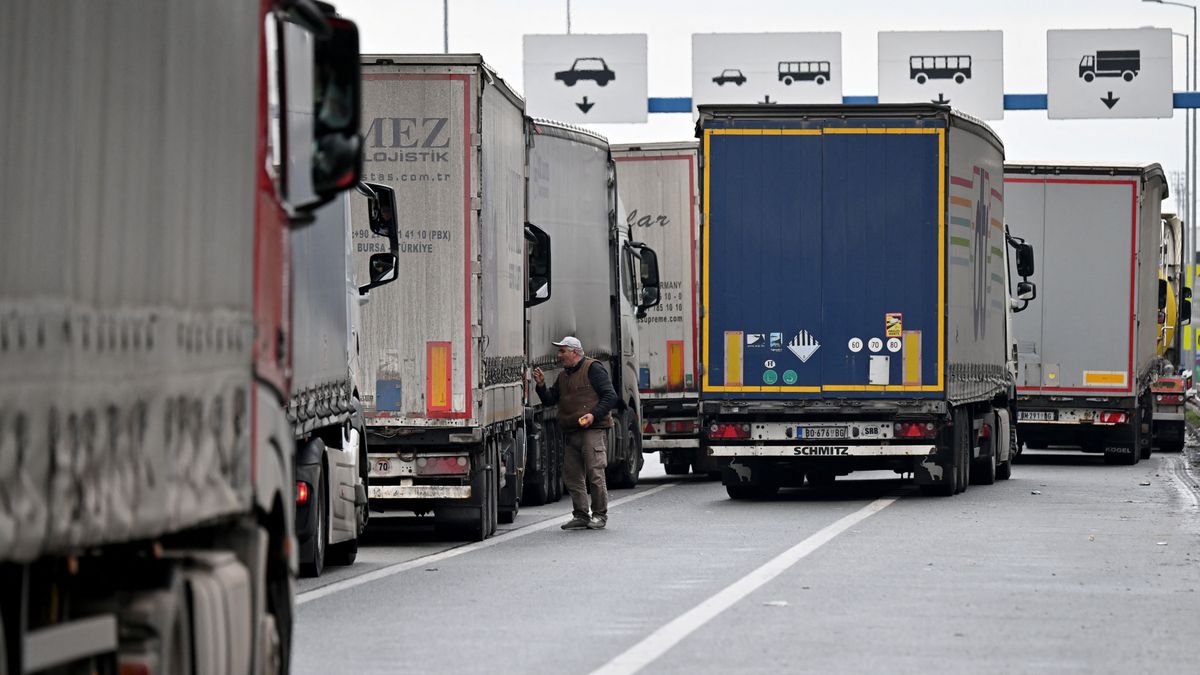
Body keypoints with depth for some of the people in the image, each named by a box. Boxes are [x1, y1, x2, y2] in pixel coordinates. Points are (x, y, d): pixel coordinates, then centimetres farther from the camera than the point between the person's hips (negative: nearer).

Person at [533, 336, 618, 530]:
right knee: (572, 476, 5)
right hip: (571, 433, 8)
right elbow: (550, 399, 18)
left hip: (593, 430, -8)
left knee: (595, 474, -9)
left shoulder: (593, 369, -3)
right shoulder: (563, 376, 21)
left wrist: (594, 415, -18)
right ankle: (580, 516, 11)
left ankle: (600, 515, -1)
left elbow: (610, 396, -8)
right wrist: (541, 385, 1)